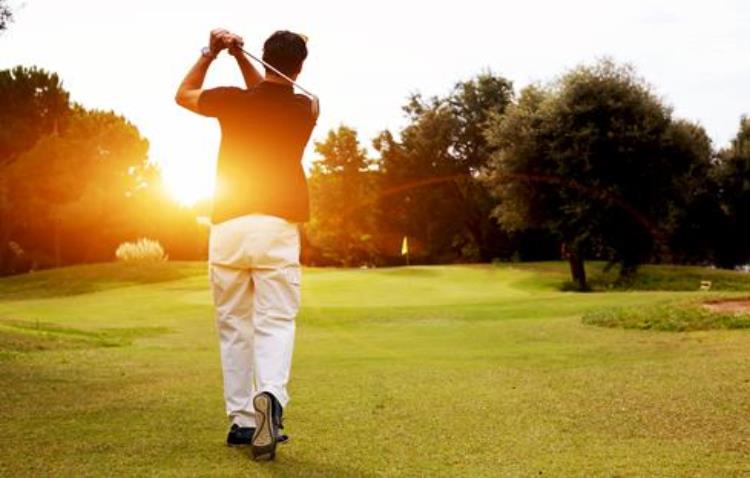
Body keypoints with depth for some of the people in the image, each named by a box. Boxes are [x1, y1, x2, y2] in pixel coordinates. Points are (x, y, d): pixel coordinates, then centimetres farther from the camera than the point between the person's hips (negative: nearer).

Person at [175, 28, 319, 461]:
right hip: (278, 227, 0)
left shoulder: (234, 100, 1)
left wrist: (211, 53, 20)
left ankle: (242, 421, 11)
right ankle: (271, 396, -30)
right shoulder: (307, 108, 6)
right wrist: (238, 55, 21)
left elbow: (182, 95, 22)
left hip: (228, 225, 1)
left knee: (234, 327, 10)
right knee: (275, 323, -2)